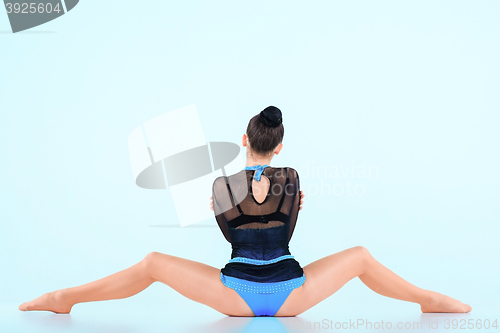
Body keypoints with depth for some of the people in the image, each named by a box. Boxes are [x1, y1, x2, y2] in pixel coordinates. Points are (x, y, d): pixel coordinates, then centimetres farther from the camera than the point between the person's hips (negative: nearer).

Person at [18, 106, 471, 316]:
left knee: (153, 263, 11)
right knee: (360, 256, 22)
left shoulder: (223, 186, -3)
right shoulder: (292, 178, 1)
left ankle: (67, 298, 11)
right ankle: (432, 300, 30)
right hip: (289, 294, 1)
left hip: (238, 295, -1)